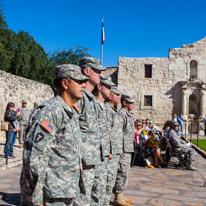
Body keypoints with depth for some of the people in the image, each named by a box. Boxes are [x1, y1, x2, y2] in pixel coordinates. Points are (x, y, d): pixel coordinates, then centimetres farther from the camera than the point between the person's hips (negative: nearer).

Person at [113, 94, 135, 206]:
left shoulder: (128, 114, 19)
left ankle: (121, 195, 24)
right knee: (122, 172, -6)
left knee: (125, 172, 15)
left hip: (128, 149, 11)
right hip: (123, 148, -11)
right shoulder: (121, 114, -14)